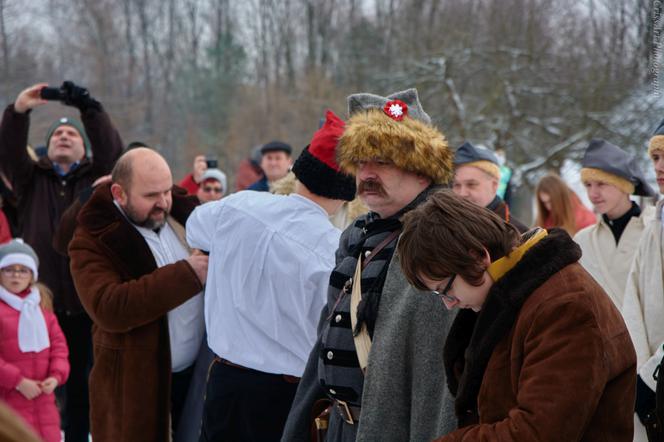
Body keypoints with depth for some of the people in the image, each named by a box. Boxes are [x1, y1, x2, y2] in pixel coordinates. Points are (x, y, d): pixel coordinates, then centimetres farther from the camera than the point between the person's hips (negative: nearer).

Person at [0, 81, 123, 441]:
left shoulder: (97, 177, 11)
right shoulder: (32, 179, 12)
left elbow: (111, 149, -8)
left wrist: (89, 109, -24)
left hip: (88, 301, 0)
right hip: (40, 301, 0)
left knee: (82, 381, 8)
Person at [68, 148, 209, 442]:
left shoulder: (183, 213, 4)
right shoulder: (93, 241, -13)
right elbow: (108, 309, -27)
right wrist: (186, 274, -26)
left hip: (200, 372, 5)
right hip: (136, 385, -5)